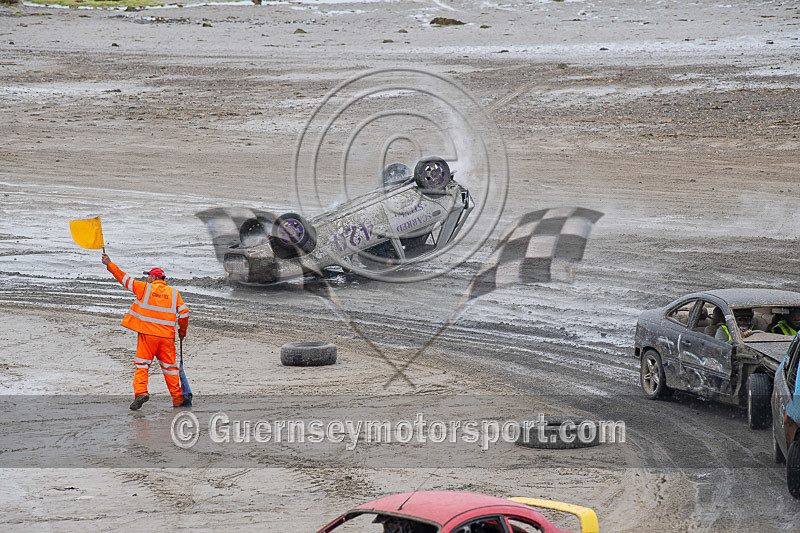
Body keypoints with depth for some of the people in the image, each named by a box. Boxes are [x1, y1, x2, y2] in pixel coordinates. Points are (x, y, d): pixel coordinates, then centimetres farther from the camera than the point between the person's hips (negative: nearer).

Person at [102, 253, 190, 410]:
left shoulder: (145, 288, 2)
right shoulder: (174, 293, 8)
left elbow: (124, 279, 7)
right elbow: (184, 312, 6)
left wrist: (110, 265, 17)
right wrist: (182, 331, 20)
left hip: (147, 334, -3)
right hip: (167, 336, 3)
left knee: (142, 364, 0)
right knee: (169, 366, 10)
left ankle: (140, 391, -20)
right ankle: (177, 398, 11)